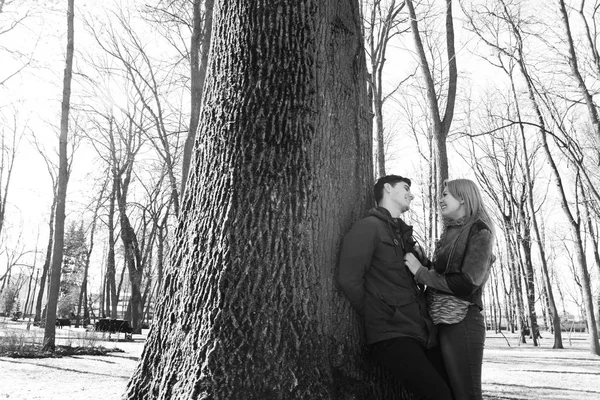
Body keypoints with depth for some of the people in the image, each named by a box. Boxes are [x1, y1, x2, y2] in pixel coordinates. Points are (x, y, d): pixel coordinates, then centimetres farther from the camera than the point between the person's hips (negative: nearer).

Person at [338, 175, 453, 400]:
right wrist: (378, 317, -3)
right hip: (392, 335, -8)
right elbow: (349, 279, -13)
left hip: (422, 332, 8)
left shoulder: (404, 233, 21)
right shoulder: (369, 226, -5)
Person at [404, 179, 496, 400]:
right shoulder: (450, 232, 18)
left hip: (460, 323, -8)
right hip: (441, 323, 8)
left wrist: (421, 273, -10)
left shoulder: (478, 230, -4)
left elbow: (467, 283, -14)